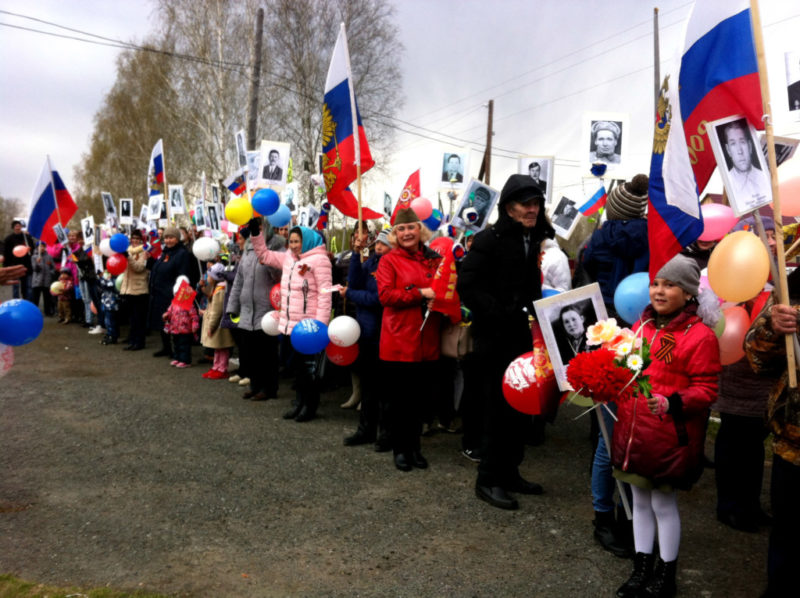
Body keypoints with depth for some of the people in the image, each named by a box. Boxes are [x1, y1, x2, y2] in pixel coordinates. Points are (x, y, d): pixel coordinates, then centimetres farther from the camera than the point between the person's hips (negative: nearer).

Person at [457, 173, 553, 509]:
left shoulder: (540, 240, 11)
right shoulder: (489, 240, -9)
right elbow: (467, 286, -16)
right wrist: (503, 313, -22)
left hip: (526, 337, 7)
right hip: (496, 340, -7)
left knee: (521, 407, 13)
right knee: (501, 409, -2)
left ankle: (509, 472, 28)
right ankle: (489, 479, 13)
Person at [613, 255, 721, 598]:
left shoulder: (700, 335, -12)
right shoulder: (643, 324, 7)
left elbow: (705, 390, -12)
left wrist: (673, 404, -26)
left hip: (669, 435, -6)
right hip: (633, 428, 6)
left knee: (663, 503, 7)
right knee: (640, 500, 15)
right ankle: (641, 570, 31)